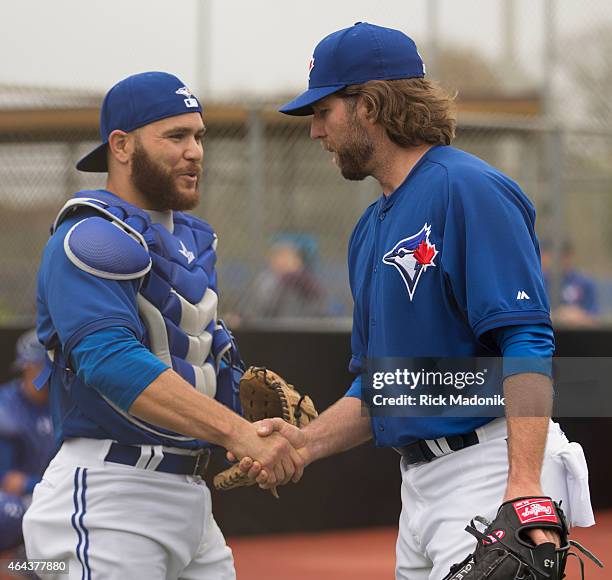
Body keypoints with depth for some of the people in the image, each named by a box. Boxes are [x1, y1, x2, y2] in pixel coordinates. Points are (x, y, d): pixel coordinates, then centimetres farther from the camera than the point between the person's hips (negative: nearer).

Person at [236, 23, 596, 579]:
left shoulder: (469, 190, -10)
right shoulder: (372, 229, 19)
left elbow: (527, 342, -19)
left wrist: (525, 486, -28)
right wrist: (306, 442, 4)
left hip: (495, 469, -9)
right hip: (420, 481, 10)